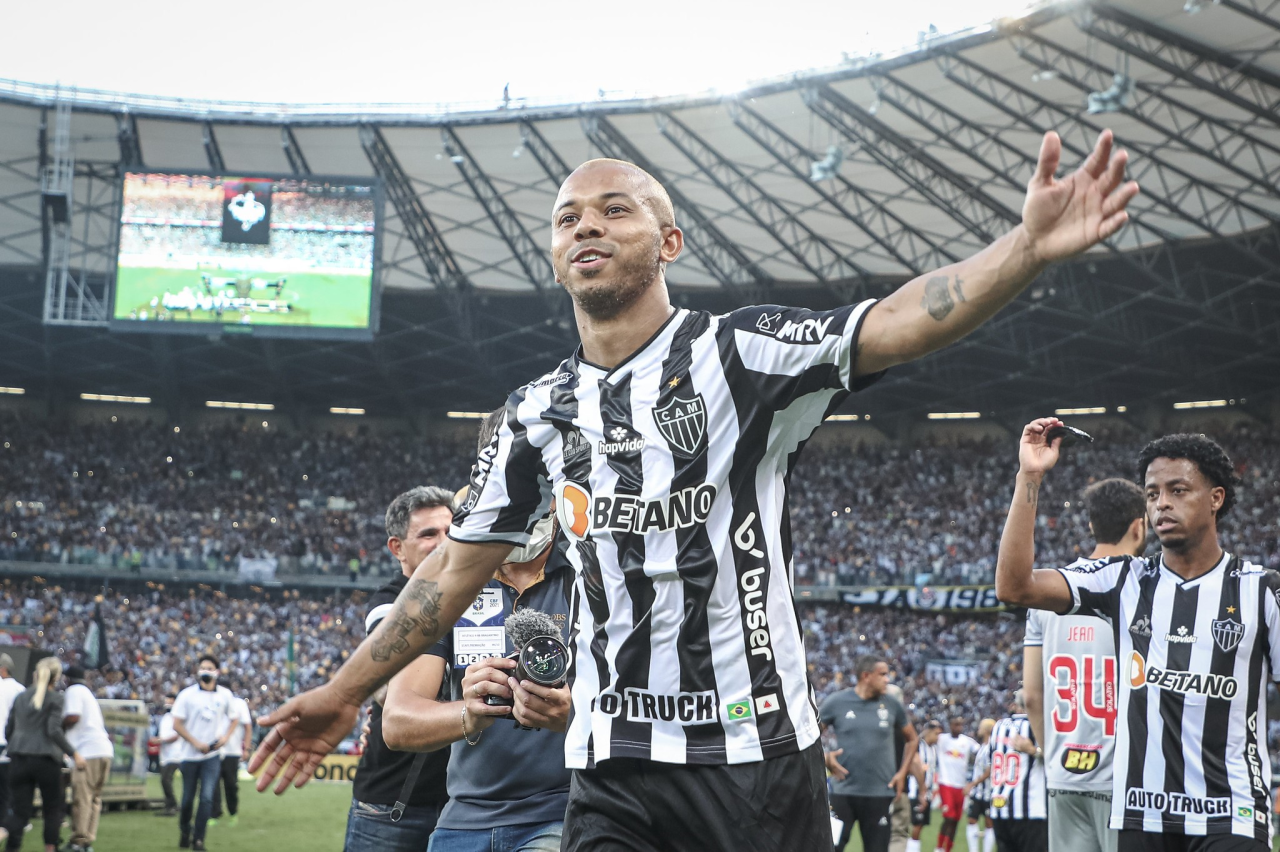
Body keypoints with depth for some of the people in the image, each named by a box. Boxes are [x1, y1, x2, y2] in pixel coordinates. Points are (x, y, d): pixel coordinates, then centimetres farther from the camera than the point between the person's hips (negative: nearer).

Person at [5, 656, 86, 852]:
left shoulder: (21, 697, 13)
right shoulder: (55, 698, -3)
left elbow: (8, 731, 15)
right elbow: (54, 730, -14)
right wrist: (74, 754, -13)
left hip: (19, 760, 4)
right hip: (45, 759, -4)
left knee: (20, 810, 4)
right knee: (53, 808, 10)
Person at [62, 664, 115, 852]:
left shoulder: (73, 691, -1)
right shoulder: (88, 692, 27)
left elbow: (73, 717, -14)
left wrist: (59, 723, 2)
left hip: (87, 751, -9)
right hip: (105, 750, 9)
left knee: (81, 798, -8)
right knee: (94, 798, 11)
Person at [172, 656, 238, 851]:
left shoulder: (225, 695, 2)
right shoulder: (187, 694, -5)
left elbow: (234, 719, 15)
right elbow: (177, 724, -6)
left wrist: (226, 737, -3)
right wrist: (196, 743, -13)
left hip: (212, 756, 1)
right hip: (190, 755, -1)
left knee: (207, 797, -11)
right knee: (188, 799, 8)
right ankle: (184, 831, 33)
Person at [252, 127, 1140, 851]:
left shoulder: (740, 354, -5)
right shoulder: (538, 412, 10)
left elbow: (896, 324, -20)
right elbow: (459, 567, 18)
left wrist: (1028, 247, -37)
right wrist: (346, 691, 21)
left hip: (759, 754, -3)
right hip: (614, 771, 3)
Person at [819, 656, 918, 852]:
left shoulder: (892, 705, 3)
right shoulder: (837, 702, -4)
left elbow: (911, 739, 17)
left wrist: (902, 772, 7)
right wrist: (825, 757, -11)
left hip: (881, 793, 2)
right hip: (844, 791, -2)